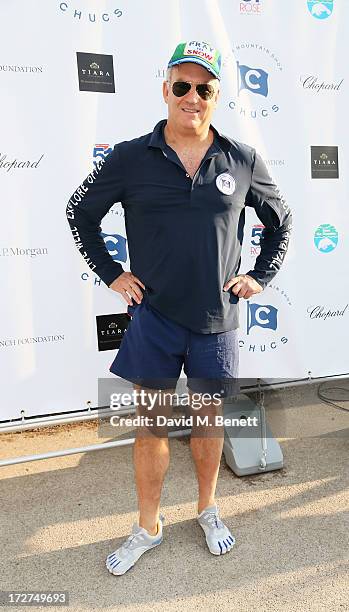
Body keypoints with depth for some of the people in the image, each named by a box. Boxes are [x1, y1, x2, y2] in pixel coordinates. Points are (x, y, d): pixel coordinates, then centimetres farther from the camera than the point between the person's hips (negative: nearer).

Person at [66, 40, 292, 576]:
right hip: (153, 316, 0)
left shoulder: (243, 161, 0)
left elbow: (281, 220, 14)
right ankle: (148, 527, 32)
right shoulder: (130, 158, -3)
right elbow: (80, 212, 8)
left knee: (209, 420, 16)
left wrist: (261, 276, 5)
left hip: (217, 320, 1)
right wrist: (111, 273, 2)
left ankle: (208, 510, 41)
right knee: (152, 426, 10)